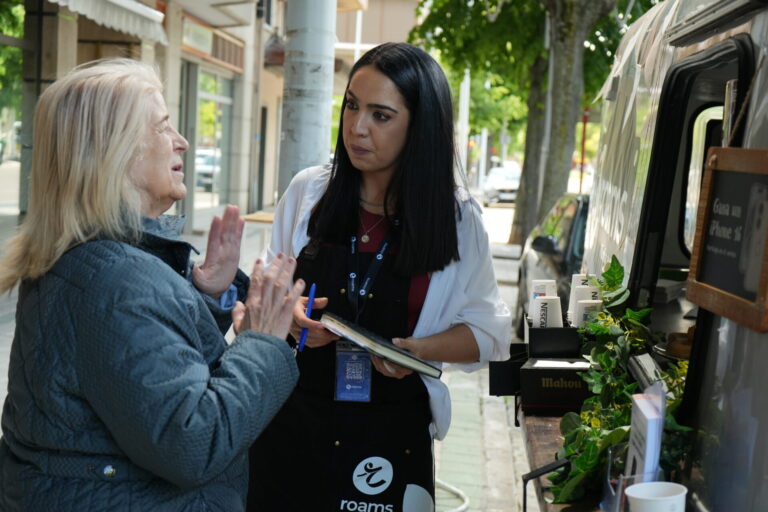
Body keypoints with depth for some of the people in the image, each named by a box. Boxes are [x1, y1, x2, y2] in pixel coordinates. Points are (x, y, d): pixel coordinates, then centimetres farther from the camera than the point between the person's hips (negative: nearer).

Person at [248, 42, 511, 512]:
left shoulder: (457, 217, -5)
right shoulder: (308, 191, -1)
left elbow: (487, 330, 1)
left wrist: (420, 348, -17)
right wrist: (286, 314, -12)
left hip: (391, 438, -1)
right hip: (292, 424, 2)